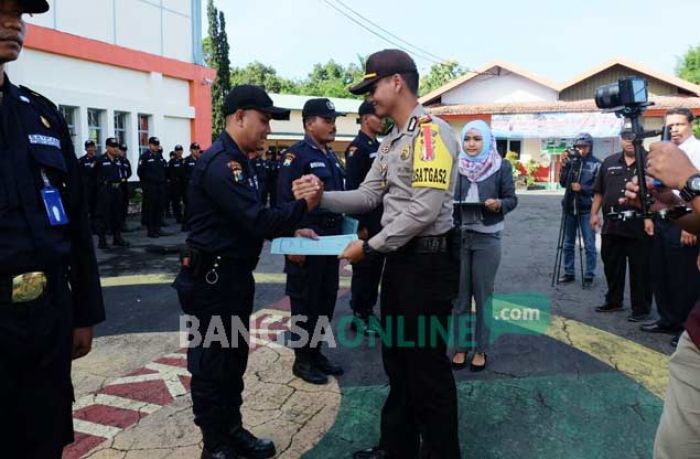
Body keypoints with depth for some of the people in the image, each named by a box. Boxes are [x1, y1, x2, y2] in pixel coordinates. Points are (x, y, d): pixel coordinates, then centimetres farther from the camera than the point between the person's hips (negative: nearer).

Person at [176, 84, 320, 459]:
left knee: (234, 358, 19)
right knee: (211, 364, 4)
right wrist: (304, 206, -18)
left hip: (236, 276, 10)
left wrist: (290, 232, 5)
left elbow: (253, 217, 17)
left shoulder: (238, 160, 13)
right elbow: (254, 220, -26)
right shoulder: (219, 163, -20)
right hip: (211, 280, -10)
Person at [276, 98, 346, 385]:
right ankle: (302, 360, 16)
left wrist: (341, 234, 17)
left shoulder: (331, 156, 14)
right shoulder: (296, 155, -12)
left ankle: (316, 352, 29)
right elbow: (285, 202, -17)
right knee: (305, 302, 3)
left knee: (326, 299, 15)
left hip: (330, 240, 8)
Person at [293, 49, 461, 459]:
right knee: (397, 360, 19)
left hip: (428, 262, -9)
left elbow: (424, 211, -23)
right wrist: (322, 196, -3)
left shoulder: (432, 133, -16)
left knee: (427, 366, 4)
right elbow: (368, 197, 12)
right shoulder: (391, 142, 14)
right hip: (399, 259, 10)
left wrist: (369, 247, -16)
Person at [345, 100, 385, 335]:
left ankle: (369, 310, 26)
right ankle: (358, 316, 12)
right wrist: (360, 224, -20)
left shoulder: (379, 147, 14)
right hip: (366, 221, -8)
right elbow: (352, 188, -19)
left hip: (381, 220, 8)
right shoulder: (357, 147, -13)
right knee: (363, 268, 1)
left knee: (376, 267, 14)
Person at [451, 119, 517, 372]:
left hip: (487, 238, -1)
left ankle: (481, 349, 19)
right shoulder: (455, 165, 4)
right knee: (459, 294, 7)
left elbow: (512, 199, 0)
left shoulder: (502, 167, 0)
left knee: (483, 294, 7)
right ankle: (460, 347, 20)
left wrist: (498, 204, -20)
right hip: (458, 236, 2)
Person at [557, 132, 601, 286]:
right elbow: (563, 183, 0)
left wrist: (582, 188, -19)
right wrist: (564, 166, -11)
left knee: (589, 245, 1)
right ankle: (569, 272, 24)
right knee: (568, 243, 12)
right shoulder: (571, 161, 4)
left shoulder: (596, 164, -6)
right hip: (569, 207, 4)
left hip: (586, 209, -4)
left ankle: (589, 275, 11)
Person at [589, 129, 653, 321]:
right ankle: (613, 301, 29)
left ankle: (641, 308, 12)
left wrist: (650, 217, -17)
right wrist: (594, 213, 8)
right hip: (612, 224, 5)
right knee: (611, 266, 14)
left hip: (639, 226, -5)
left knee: (640, 269, 2)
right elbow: (599, 191, 14)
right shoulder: (609, 162, 11)